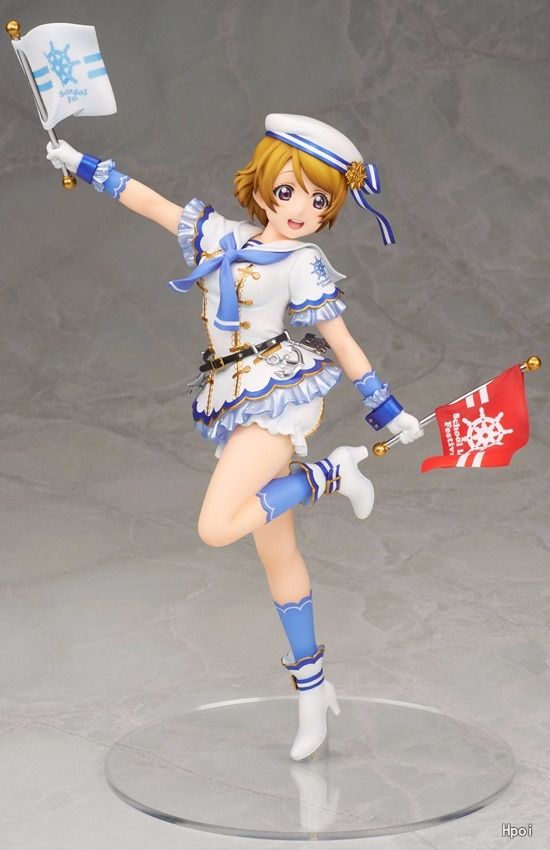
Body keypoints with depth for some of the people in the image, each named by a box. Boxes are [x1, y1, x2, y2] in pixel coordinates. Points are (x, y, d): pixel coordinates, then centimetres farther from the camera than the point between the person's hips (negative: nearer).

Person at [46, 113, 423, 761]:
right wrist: (86, 167, 20)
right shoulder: (218, 235, 10)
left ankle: (333, 472, -5)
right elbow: (149, 201, 17)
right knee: (277, 553, 8)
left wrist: (387, 410, 0)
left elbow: (342, 344, -1)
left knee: (216, 528, -24)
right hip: (237, 403, 6)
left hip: (276, 393, -6)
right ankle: (312, 685, 18)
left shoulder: (303, 266, -5)